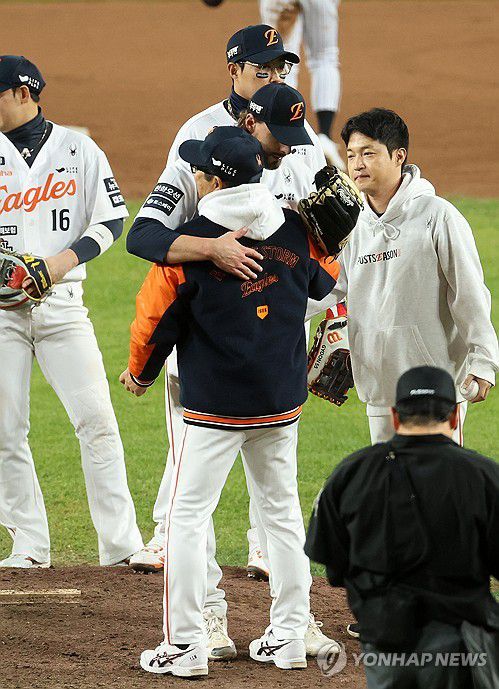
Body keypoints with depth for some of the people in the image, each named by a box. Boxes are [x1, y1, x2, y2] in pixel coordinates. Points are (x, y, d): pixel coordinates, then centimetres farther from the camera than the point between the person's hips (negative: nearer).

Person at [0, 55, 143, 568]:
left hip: (62, 302, -1)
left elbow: (111, 220, 3)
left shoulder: (79, 151, 5)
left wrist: (64, 259, -12)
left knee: (97, 420, -9)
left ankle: (121, 544, -6)